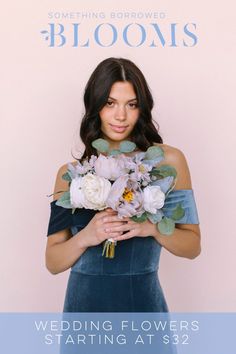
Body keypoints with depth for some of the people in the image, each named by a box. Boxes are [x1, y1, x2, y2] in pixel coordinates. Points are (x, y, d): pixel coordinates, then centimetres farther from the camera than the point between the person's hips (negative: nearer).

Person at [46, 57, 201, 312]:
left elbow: (192, 246, -2)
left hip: (142, 300, 0)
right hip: (83, 301, 1)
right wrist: (85, 237, -20)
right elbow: (53, 262, -2)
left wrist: (153, 228, -20)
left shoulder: (168, 160, -6)